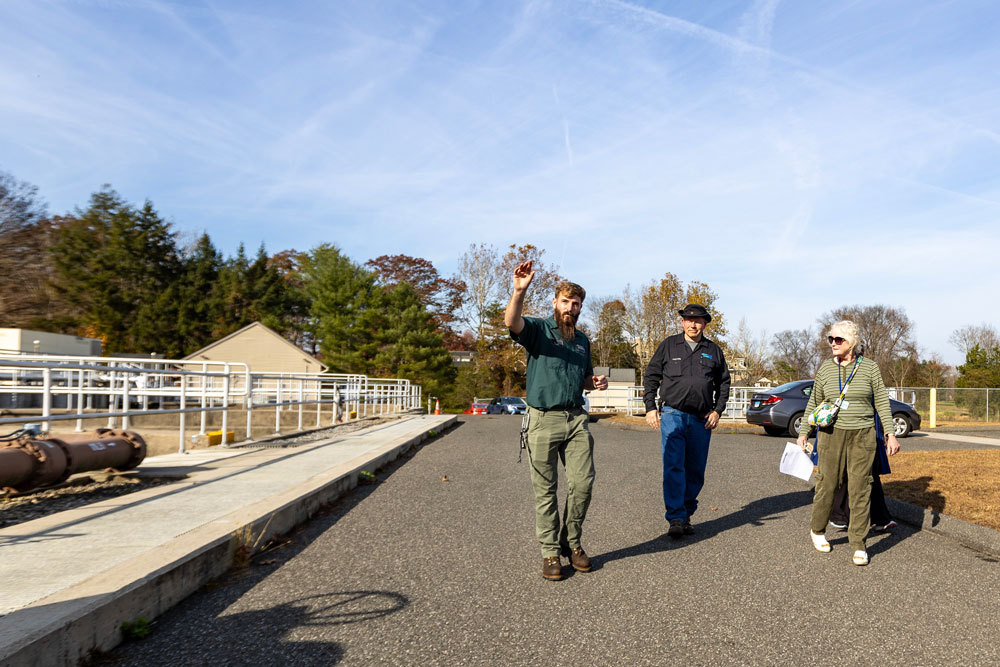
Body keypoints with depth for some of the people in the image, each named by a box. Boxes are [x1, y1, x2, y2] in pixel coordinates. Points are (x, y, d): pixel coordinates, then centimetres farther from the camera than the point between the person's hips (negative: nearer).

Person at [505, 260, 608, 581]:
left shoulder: (582, 340, 19)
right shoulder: (538, 329, 1)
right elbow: (512, 323, -23)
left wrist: (596, 382, 7)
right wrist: (519, 291, -40)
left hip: (576, 419, 5)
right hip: (544, 419, -5)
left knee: (583, 483, 0)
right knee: (545, 489, 2)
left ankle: (571, 542, 20)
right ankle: (550, 552, 13)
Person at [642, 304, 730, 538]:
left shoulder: (714, 351, 11)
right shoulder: (669, 345, 5)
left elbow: (724, 383, 18)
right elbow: (651, 377, 7)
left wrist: (717, 410, 6)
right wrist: (650, 407, -2)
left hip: (702, 419, 3)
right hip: (672, 415, -3)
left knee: (695, 471, 8)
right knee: (673, 467, -11)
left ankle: (686, 515, 20)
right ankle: (676, 518, -11)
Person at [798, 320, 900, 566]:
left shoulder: (869, 367, 1)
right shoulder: (825, 368, 4)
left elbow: (882, 402, 5)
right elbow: (814, 402, 11)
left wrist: (891, 434, -1)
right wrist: (804, 432, 9)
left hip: (862, 435, 0)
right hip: (831, 434, 1)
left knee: (860, 489, 0)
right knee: (827, 484, 3)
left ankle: (858, 545, 9)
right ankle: (817, 530, 25)